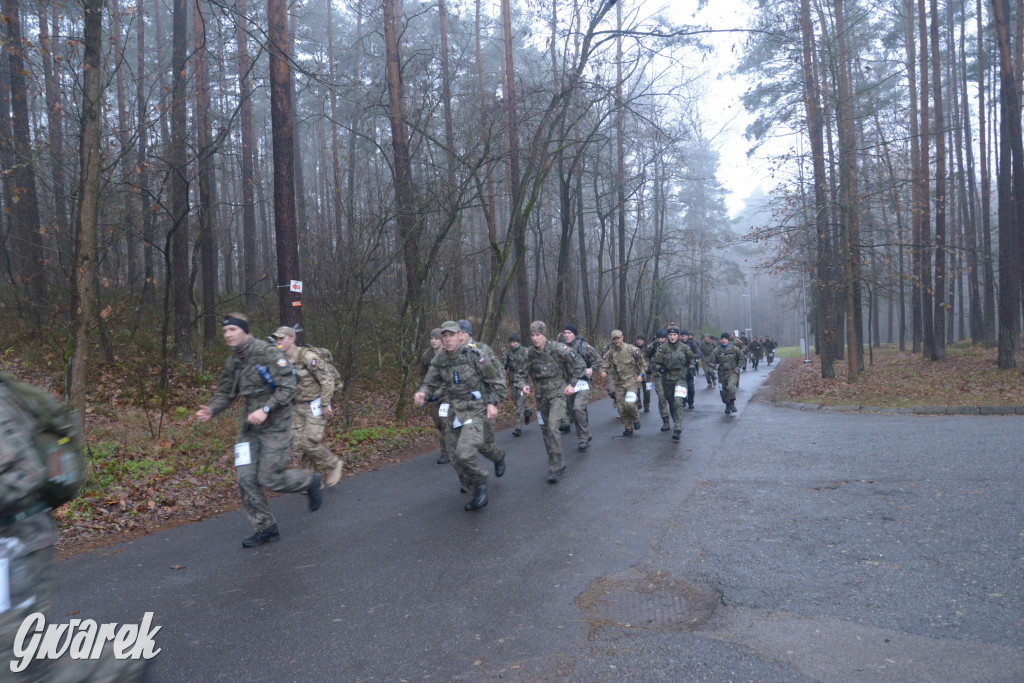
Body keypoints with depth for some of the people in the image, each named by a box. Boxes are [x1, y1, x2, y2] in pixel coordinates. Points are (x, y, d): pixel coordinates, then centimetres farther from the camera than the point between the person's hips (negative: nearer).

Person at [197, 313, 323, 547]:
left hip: (275, 425, -7)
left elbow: (287, 387, -19)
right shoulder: (232, 362, 8)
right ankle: (265, 529, 16)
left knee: (269, 478, -7)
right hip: (249, 426, 7)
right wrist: (211, 410, -7)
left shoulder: (268, 353, -15)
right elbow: (225, 393, 12)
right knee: (246, 479, 2)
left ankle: (311, 482, 22)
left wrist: (265, 409, -27)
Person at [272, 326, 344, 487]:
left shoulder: (307, 356, -20)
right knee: (298, 444, 3)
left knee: (309, 442, -13)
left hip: (316, 406, -8)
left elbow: (327, 379, -20)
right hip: (299, 407, 8)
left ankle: (334, 464, 13)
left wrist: (325, 404, -19)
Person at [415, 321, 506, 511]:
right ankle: (478, 495, 27)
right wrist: (421, 393, -17)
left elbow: (497, 378, -5)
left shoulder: (474, 355, -12)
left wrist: (493, 402, -11)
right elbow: (430, 384, 5)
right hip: (455, 413, 6)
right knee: (456, 458, 9)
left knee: (464, 453, -22)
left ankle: (479, 482, 6)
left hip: (475, 411, -6)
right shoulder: (439, 361, 2)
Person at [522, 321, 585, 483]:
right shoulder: (531, 353, -1)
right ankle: (558, 464, 25)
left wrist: (572, 384, -6)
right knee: (545, 430, 10)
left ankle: (555, 467, -10)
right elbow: (526, 371, 16)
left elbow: (580, 364, -4)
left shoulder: (558, 349, -14)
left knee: (553, 427, -19)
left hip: (557, 392, -5)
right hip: (540, 395, 5)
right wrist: (525, 385, -2)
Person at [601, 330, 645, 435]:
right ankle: (628, 429, 20)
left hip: (631, 381, -4)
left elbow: (641, 362, 5)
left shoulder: (631, 349, -3)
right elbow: (605, 364, 5)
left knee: (629, 403, -22)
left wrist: (641, 374, -5)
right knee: (621, 408, 4)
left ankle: (636, 419, 9)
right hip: (619, 383, 4)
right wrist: (603, 372, -17)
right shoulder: (609, 353, 5)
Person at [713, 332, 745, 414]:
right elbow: (714, 360, 16)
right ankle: (727, 405, 27)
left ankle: (732, 403, -10)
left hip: (732, 372, -3)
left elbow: (741, 358, 10)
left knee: (731, 386, -27)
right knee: (723, 390, 6)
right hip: (722, 373, 3)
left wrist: (738, 367, 0)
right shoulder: (717, 350, 2)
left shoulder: (734, 349, -2)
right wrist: (715, 365, -5)